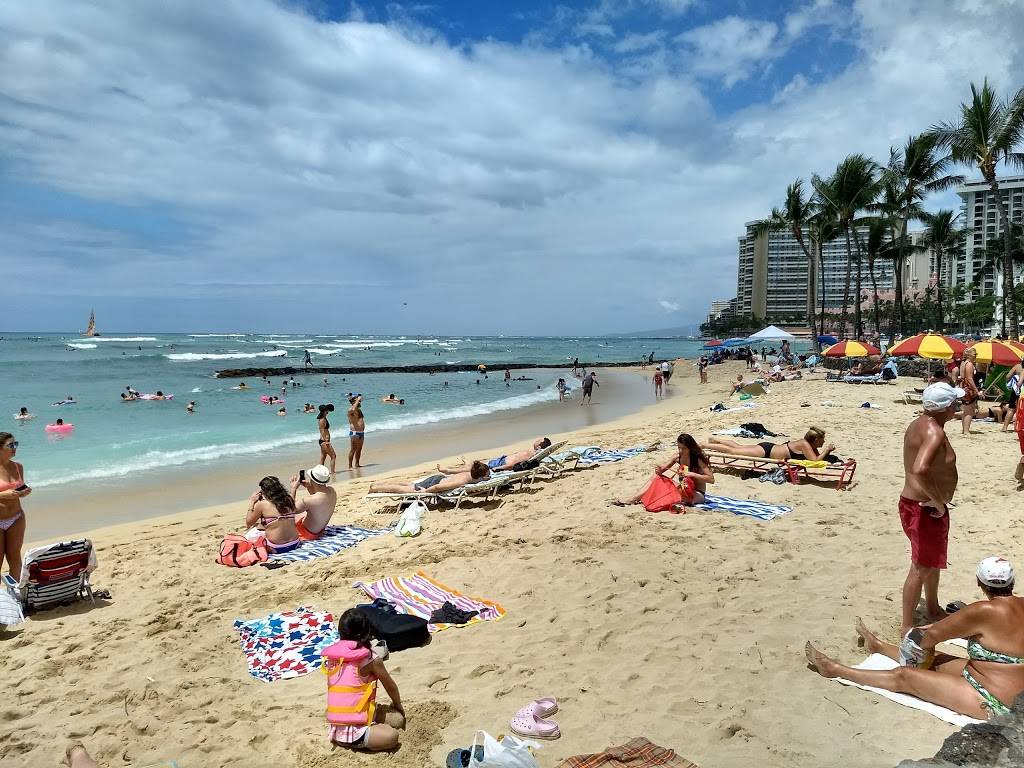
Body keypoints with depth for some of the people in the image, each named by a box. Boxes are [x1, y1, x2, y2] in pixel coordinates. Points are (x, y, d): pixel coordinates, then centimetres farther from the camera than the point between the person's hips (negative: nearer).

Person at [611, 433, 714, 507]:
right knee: (656, 477, -8)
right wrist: (659, 470, -17)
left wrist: (691, 474, -29)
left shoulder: (698, 460, -15)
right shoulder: (678, 457, 1)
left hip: (697, 495, -6)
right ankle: (633, 499, -18)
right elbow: (662, 469, 8)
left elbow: (711, 479, -19)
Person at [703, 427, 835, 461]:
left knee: (739, 447, 23)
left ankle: (714, 439, 37)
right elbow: (815, 460, -30)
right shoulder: (805, 445, -21)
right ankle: (703, 446, 8)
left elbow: (818, 454, 17)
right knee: (732, 451, 0)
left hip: (768, 446, 8)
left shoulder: (805, 442, 3)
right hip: (765, 451, -8)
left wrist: (826, 450, 0)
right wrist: (827, 450, -19)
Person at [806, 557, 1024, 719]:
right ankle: (878, 645, 50)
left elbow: (932, 635, -11)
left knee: (903, 676, -1)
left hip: (993, 703, -8)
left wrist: (924, 645, 11)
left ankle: (834, 669, 11)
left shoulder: (984, 611, -24)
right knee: (930, 660, 24)